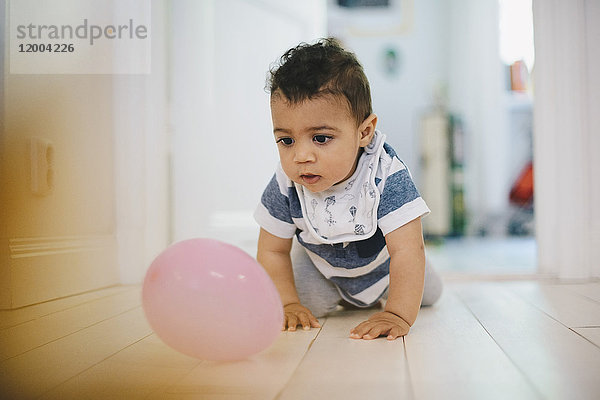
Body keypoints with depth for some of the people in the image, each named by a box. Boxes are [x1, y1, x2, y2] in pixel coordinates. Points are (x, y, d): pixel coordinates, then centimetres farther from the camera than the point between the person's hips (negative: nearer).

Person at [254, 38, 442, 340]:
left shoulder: (387, 177, -41)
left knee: (428, 294, 14)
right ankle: (339, 297, 26)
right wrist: (288, 304, -24)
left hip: (380, 262, 0)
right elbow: (272, 251, -18)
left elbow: (407, 250, -44)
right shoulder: (285, 186, -32)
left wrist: (399, 315, -51)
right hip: (319, 264, 1)